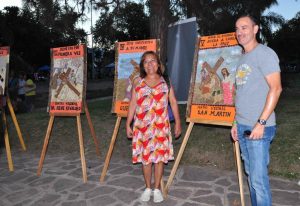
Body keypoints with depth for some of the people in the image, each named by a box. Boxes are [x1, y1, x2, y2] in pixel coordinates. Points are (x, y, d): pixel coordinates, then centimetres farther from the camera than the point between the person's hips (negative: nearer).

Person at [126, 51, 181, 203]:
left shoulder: (165, 82, 5)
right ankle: (148, 188, 25)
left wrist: (177, 122, 0)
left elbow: (173, 102, 4)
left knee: (160, 157, 4)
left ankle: (157, 189, 21)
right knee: (145, 157, 7)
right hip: (142, 126, 1)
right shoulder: (138, 82, 7)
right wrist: (128, 124, 4)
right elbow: (132, 104, 7)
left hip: (161, 127, -1)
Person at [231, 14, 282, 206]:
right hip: (243, 126, 8)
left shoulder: (265, 53, -7)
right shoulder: (243, 58, 17)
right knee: (251, 174, 14)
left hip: (259, 127, -8)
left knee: (259, 178, -4)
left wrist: (261, 122, -20)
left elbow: (276, 88, -15)